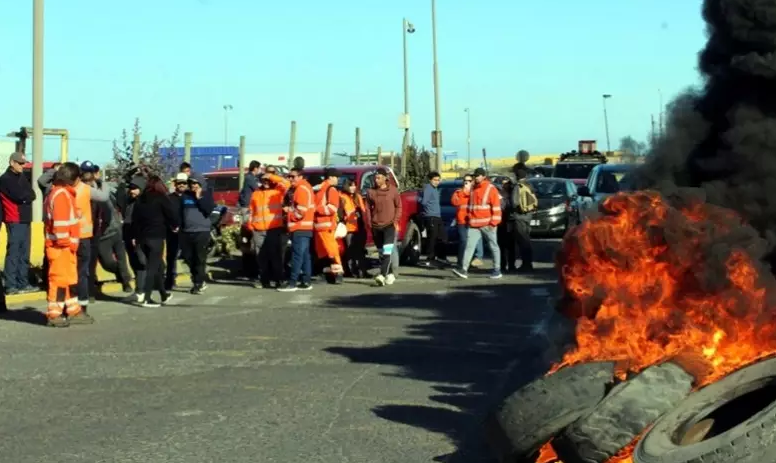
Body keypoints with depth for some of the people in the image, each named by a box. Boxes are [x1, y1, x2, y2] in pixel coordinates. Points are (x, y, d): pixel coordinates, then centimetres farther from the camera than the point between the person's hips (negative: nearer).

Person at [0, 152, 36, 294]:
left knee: (24, 254, 10)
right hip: (15, 221, -8)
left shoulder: (22, 177, 16)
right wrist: (27, 196, 1)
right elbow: (19, 196, -17)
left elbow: (32, 195, 6)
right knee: (13, 253, -8)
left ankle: (23, 283, 16)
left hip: (25, 220, 8)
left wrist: (24, 196, -11)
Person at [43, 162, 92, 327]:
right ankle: (54, 315, -2)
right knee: (59, 279, -6)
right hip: (60, 246, -10)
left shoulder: (64, 193, 17)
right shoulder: (61, 194, -15)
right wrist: (65, 242, -19)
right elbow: (60, 221, -22)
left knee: (71, 278, 15)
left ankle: (73, 311, 22)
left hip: (66, 245, 10)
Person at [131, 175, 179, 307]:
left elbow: (134, 218, 14)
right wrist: (175, 225, 14)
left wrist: (136, 236, 19)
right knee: (153, 266, -6)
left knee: (157, 265, 17)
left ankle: (164, 295, 24)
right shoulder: (161, 198, -3)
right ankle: (146, 298, -13)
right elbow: (171, 214, -6)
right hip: (156, 236, -6)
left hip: (143, 236, 6)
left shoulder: (140, 199, 14)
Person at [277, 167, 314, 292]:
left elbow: (301, 211, -20)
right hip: (304, 227, 11)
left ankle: (292, 282, -12)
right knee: (305, 255, 9)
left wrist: (288, 210, -6)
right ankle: (306, 281, 9)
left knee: (297, 255, -11)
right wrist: (290, 209, 10)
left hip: (300, 228, -11)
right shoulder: (304, 187, 20)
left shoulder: (301, 189, -13)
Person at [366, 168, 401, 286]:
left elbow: (398, 206, 4)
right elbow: (368, 208, 9)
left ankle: (382, 275, -26)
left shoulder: (393, 190, -1)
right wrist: (370, 223, 0)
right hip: (376, 226, 4)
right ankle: (390, 274, 23)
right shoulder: (371, 192, 5)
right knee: (381, 253, 11)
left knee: (387, 251, -17)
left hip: (390, 225, -4)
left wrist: (395, 221, -6)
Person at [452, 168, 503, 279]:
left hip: (487, 224, -5)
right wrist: (470, 219, 19)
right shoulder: (473, 189, 15)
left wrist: (493, 222, -15)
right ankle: (463, 269, -14)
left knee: (493, 246, 6)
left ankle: (497, 270, 13)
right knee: (469, 245, -7)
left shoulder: (491, 189, -5)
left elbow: (496, 207, -10)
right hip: (474, 224, 5)